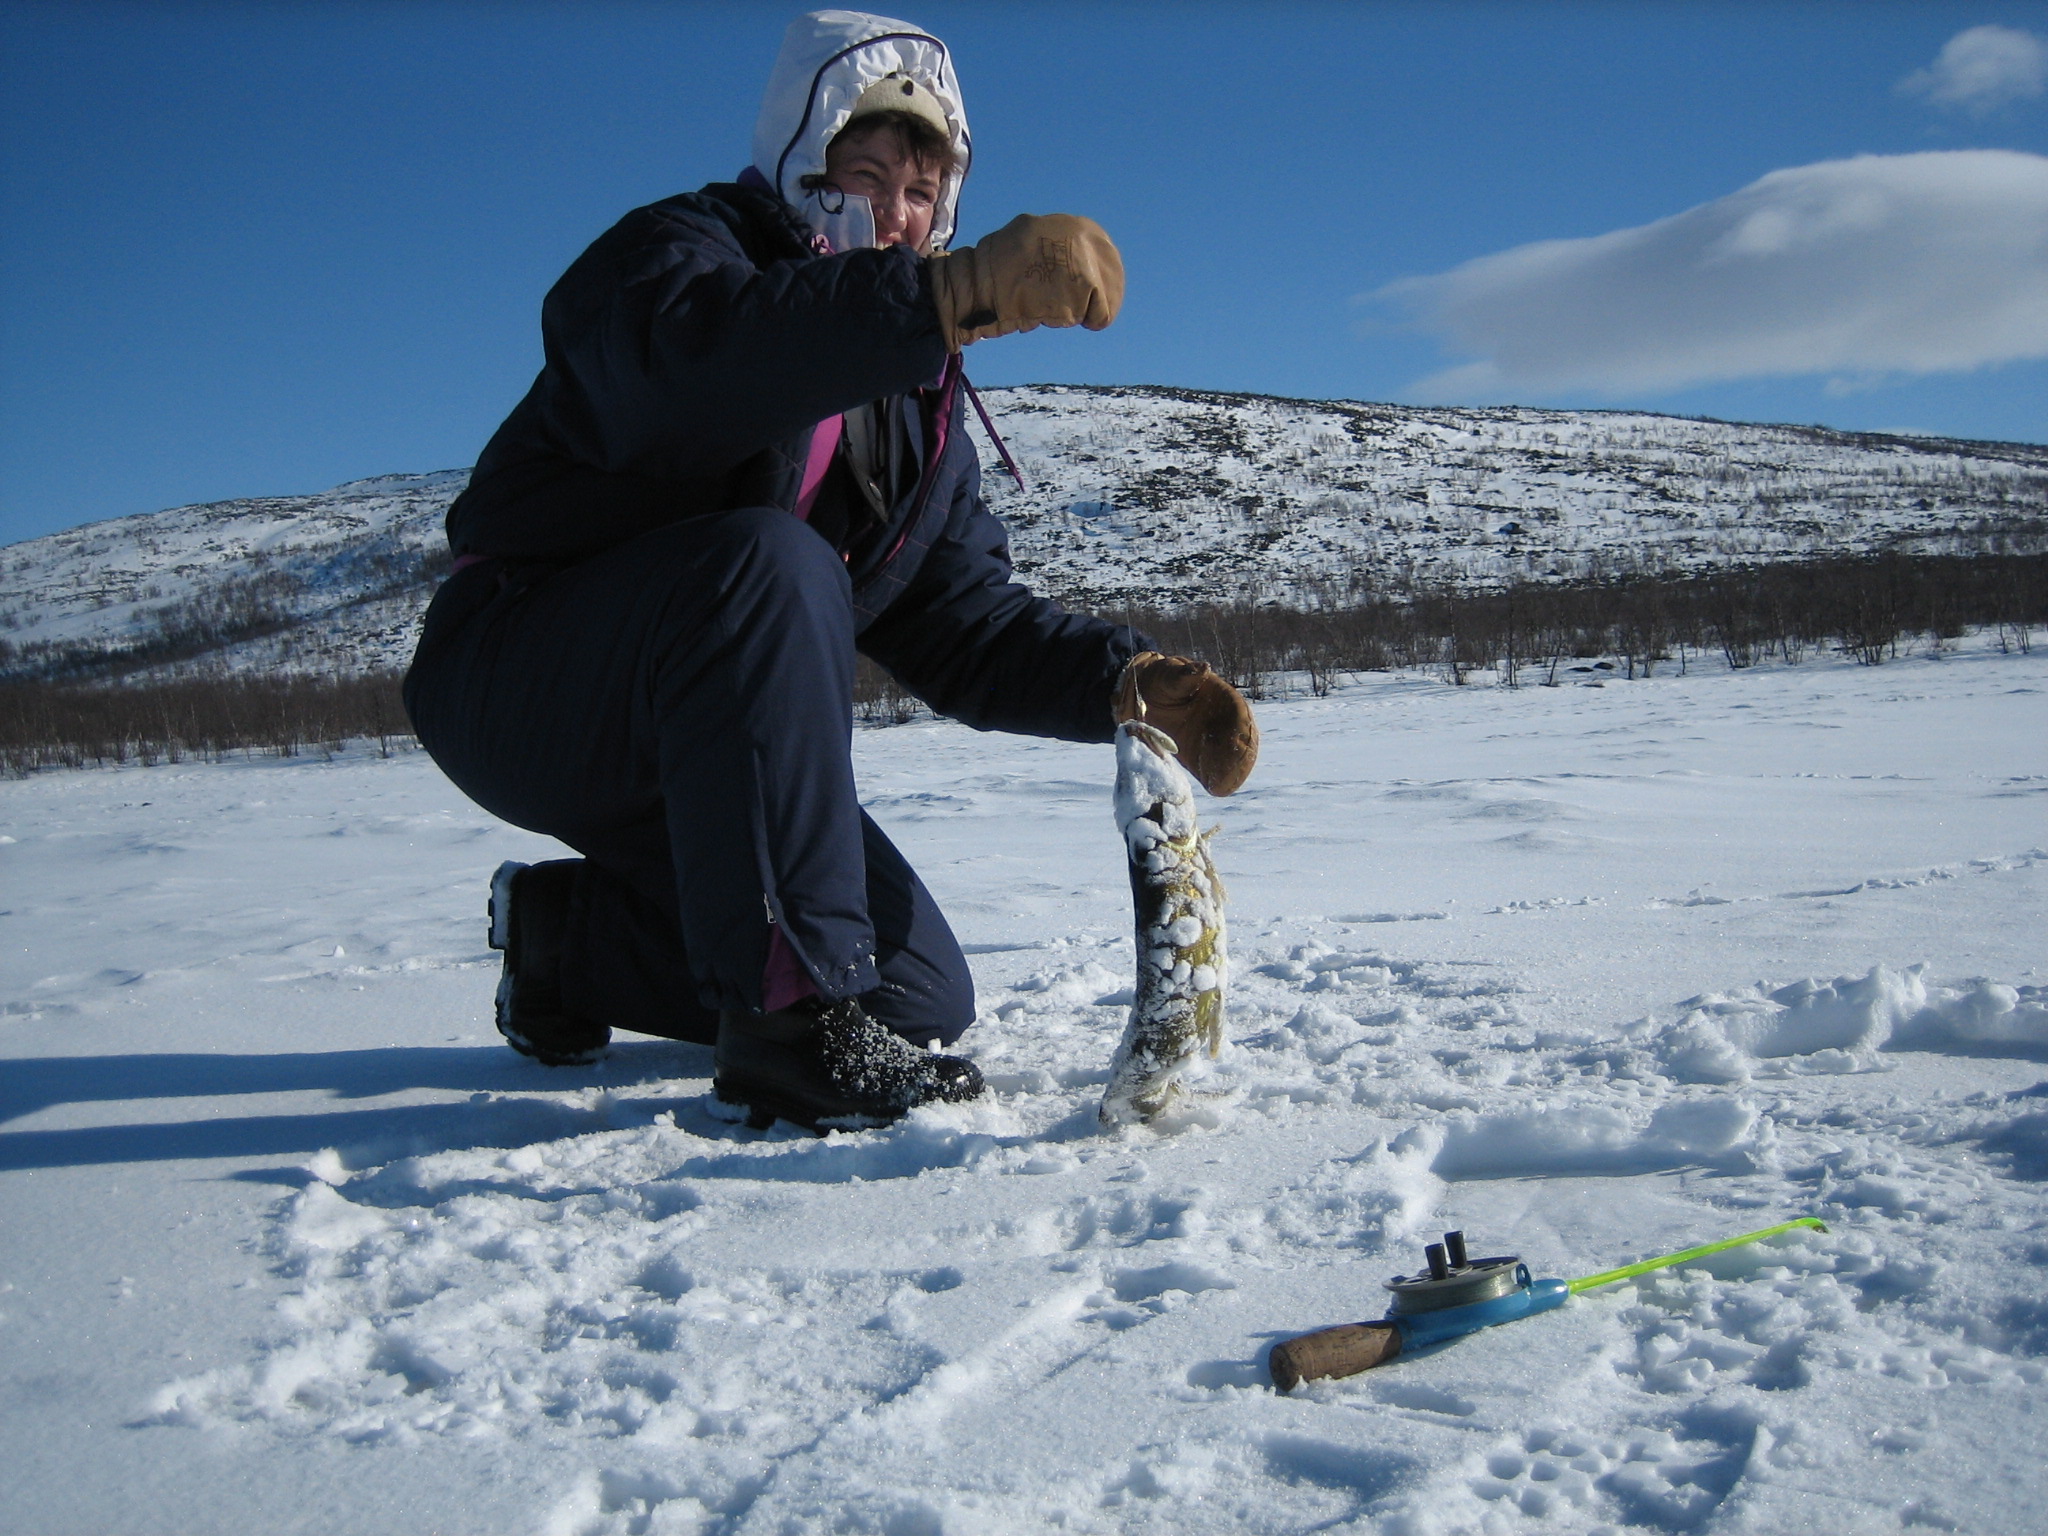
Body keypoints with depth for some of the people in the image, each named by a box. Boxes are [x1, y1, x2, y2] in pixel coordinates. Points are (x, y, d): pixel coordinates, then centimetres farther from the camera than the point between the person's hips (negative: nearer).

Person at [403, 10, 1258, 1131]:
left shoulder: (919, 410, 11)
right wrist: (963, 291, -48)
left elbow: (966, 627, 5)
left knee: (922, 996, -1)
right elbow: (685, 359, -37)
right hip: (517, 688, -7)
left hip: (687, 752, 7)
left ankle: (566, 933, 17)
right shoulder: (678, 247, -10)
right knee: (771, 563, -36)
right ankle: (791, 1024, -32)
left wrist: (1131, 683, -12)